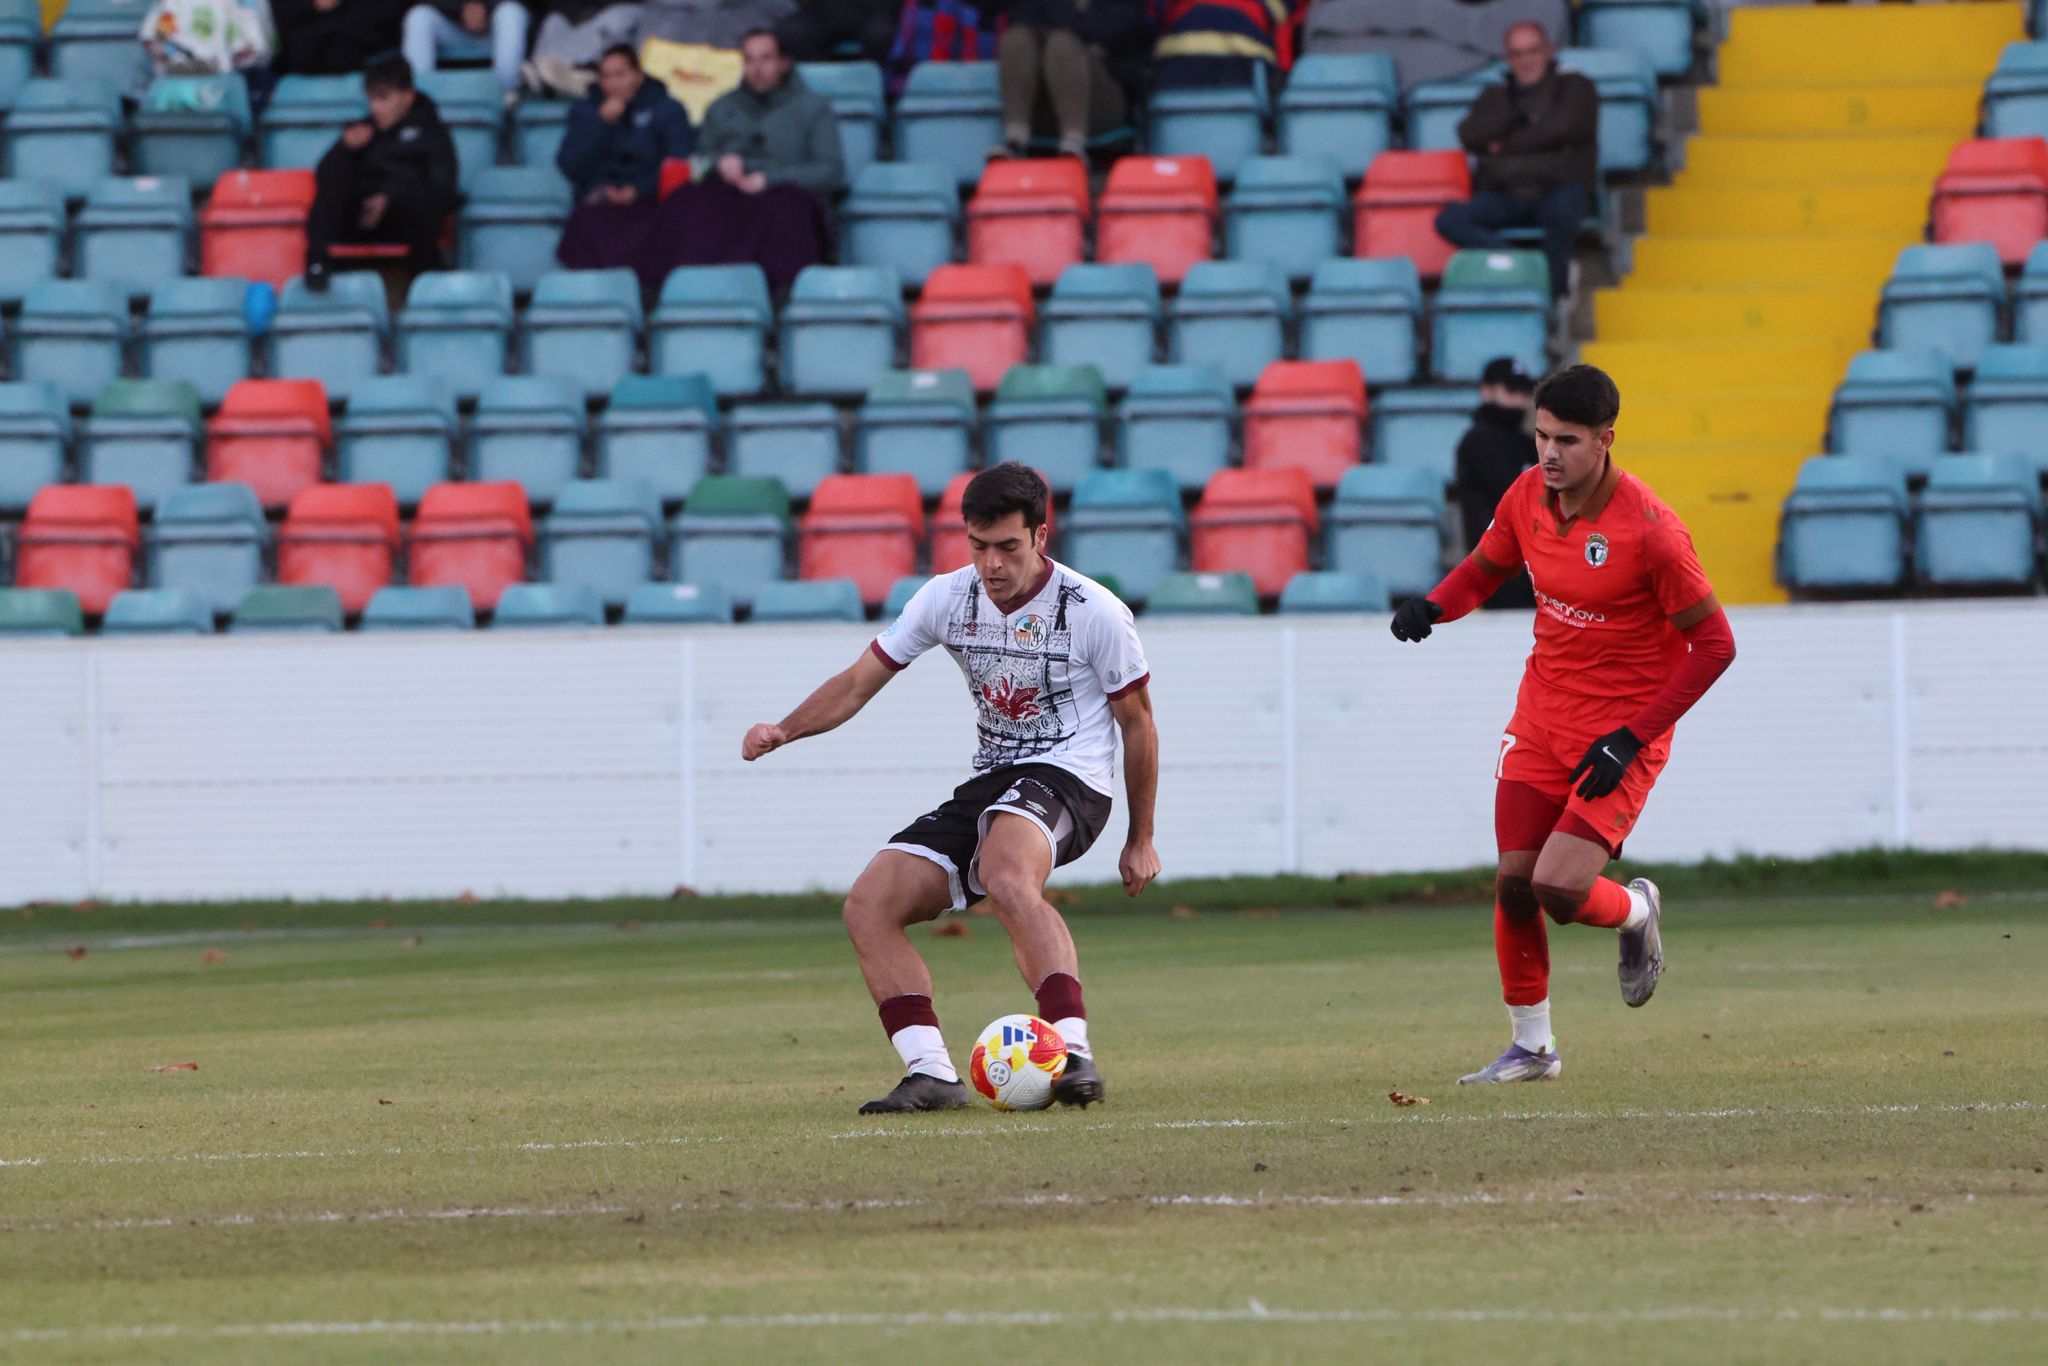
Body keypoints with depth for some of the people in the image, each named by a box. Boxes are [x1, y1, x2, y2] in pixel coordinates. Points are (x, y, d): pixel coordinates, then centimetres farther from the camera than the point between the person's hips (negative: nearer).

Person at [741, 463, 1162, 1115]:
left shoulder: (1095, 612, -8)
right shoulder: (948, 598, 3)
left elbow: (1137, 723, 2)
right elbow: (861, 679, 7)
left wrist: (1141, 840, 7)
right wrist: (785, 729, -12)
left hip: (1065, 780, -7)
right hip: (987, 785, 7)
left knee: (1005, 876, -40)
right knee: (869, 907, -10)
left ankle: (1075, 1054, -45)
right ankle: (931, 1072, -13)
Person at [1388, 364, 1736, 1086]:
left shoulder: (1649, 530, -21)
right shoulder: (1527, 497, -3)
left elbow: (1714, 646, -16)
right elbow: (1484, 567, 17)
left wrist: (1630, 739, -19)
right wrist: (1431, 606, -7)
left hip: (1620, 734, -6)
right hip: (1540, 720, 6)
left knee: (1560, 890, -18)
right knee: (1514, 884, 2)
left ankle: (1638, 912, 17)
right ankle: (1531, 1046, 20)